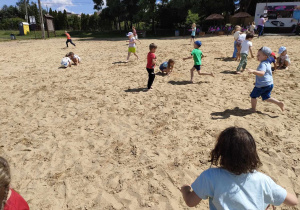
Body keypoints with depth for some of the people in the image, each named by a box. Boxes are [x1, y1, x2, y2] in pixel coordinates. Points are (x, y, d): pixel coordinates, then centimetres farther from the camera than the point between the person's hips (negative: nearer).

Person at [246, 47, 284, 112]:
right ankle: (279, 103, 8)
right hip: (270, 84, 10)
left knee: (253, 96, 8)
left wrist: (253, 71, -54)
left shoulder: (263, 64, -21)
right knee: (266, 98, 20)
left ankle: (253, 109, 17)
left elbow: (262, 73, -40)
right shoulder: (268, 63, 11)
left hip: (262, 85, -10)